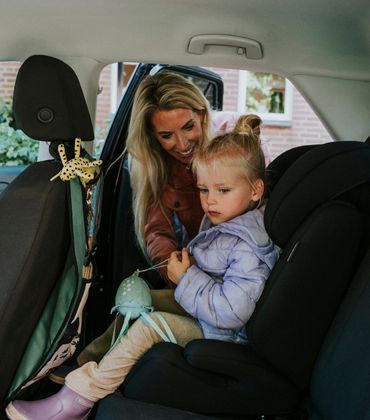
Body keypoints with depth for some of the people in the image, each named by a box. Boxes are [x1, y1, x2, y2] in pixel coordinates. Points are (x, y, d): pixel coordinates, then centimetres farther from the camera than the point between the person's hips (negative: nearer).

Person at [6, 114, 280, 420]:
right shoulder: (220, 221, 4)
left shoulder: (248, 250, -25)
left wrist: (186, 279, -23)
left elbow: (230, 312, -32)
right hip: (198, 309, 10)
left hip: (217, 335, -10)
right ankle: (85, 361, 13)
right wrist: (187, 264, 3)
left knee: (149, 325, -25)